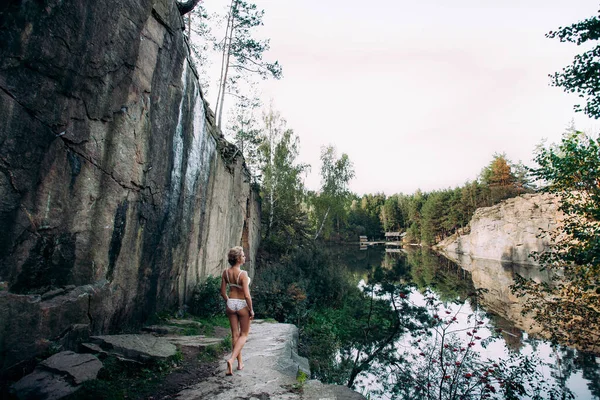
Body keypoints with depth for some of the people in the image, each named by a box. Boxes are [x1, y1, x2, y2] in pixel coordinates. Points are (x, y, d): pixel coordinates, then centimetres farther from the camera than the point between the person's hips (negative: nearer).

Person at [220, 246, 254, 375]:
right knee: (244, 334, 15)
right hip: (242, 304, -5)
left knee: (235, 334, 18)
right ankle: (231, 359, -1)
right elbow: (247, 295, -23)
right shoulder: (243, 274, -23)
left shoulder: (225, 272, -6)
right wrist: (251, 310, -9)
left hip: (231, 303, 5)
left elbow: (223, 292, 3)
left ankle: (240, 363, 29)